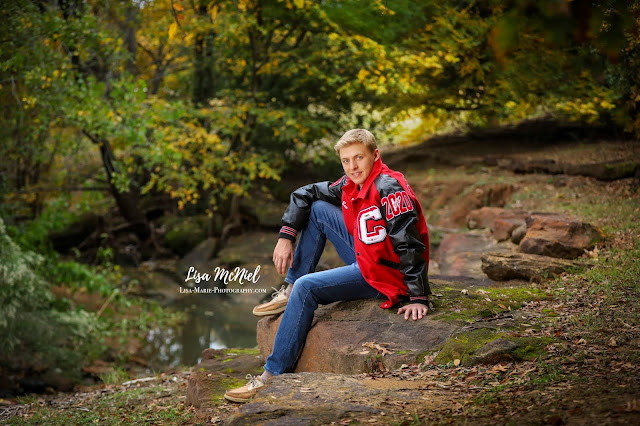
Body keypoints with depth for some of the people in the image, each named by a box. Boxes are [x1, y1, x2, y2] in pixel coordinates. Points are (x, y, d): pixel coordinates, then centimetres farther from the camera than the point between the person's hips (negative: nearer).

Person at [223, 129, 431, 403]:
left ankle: (275, 374, -14)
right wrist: (286, 236, 6)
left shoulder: (389, 189, -22)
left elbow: (410, 244, -27)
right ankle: (291, 291, 10)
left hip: (386, 273, -9)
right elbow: (305, 195, 17)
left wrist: (418, 297, -30)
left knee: (306, 287, -20)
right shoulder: (351, 185, 4)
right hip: (364, 259, 9)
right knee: (317, 209, 9)